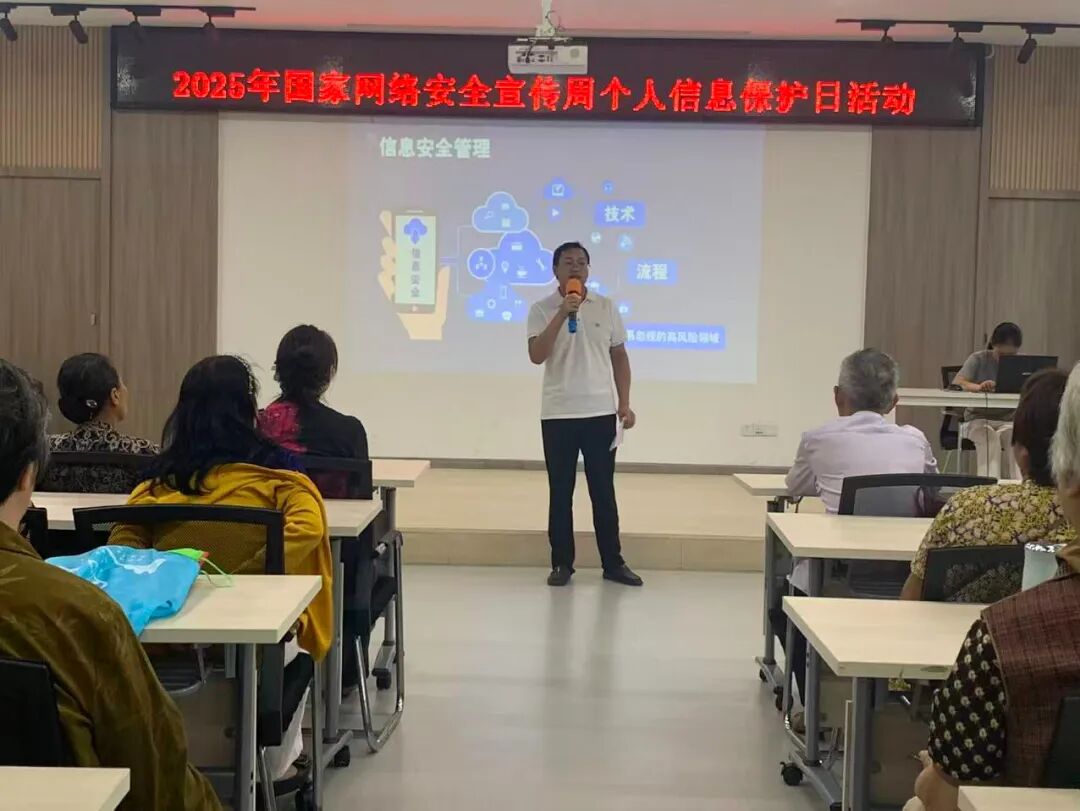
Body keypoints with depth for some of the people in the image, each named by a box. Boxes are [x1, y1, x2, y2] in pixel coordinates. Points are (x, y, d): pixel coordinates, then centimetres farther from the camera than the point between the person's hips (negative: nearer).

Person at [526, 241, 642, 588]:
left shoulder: (606, 307, 5)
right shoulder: (542, 309, -2)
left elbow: (619, 357, 10)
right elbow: (536, 355, -16)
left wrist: (624, 404, 4)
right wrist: (562, 314, -23)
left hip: (600, 413, 2)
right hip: (558, 415, -1)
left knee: (603, 491, 7)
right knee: (560, 492, 5)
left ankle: (613, 563, 16)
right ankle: (562, 563, 14)